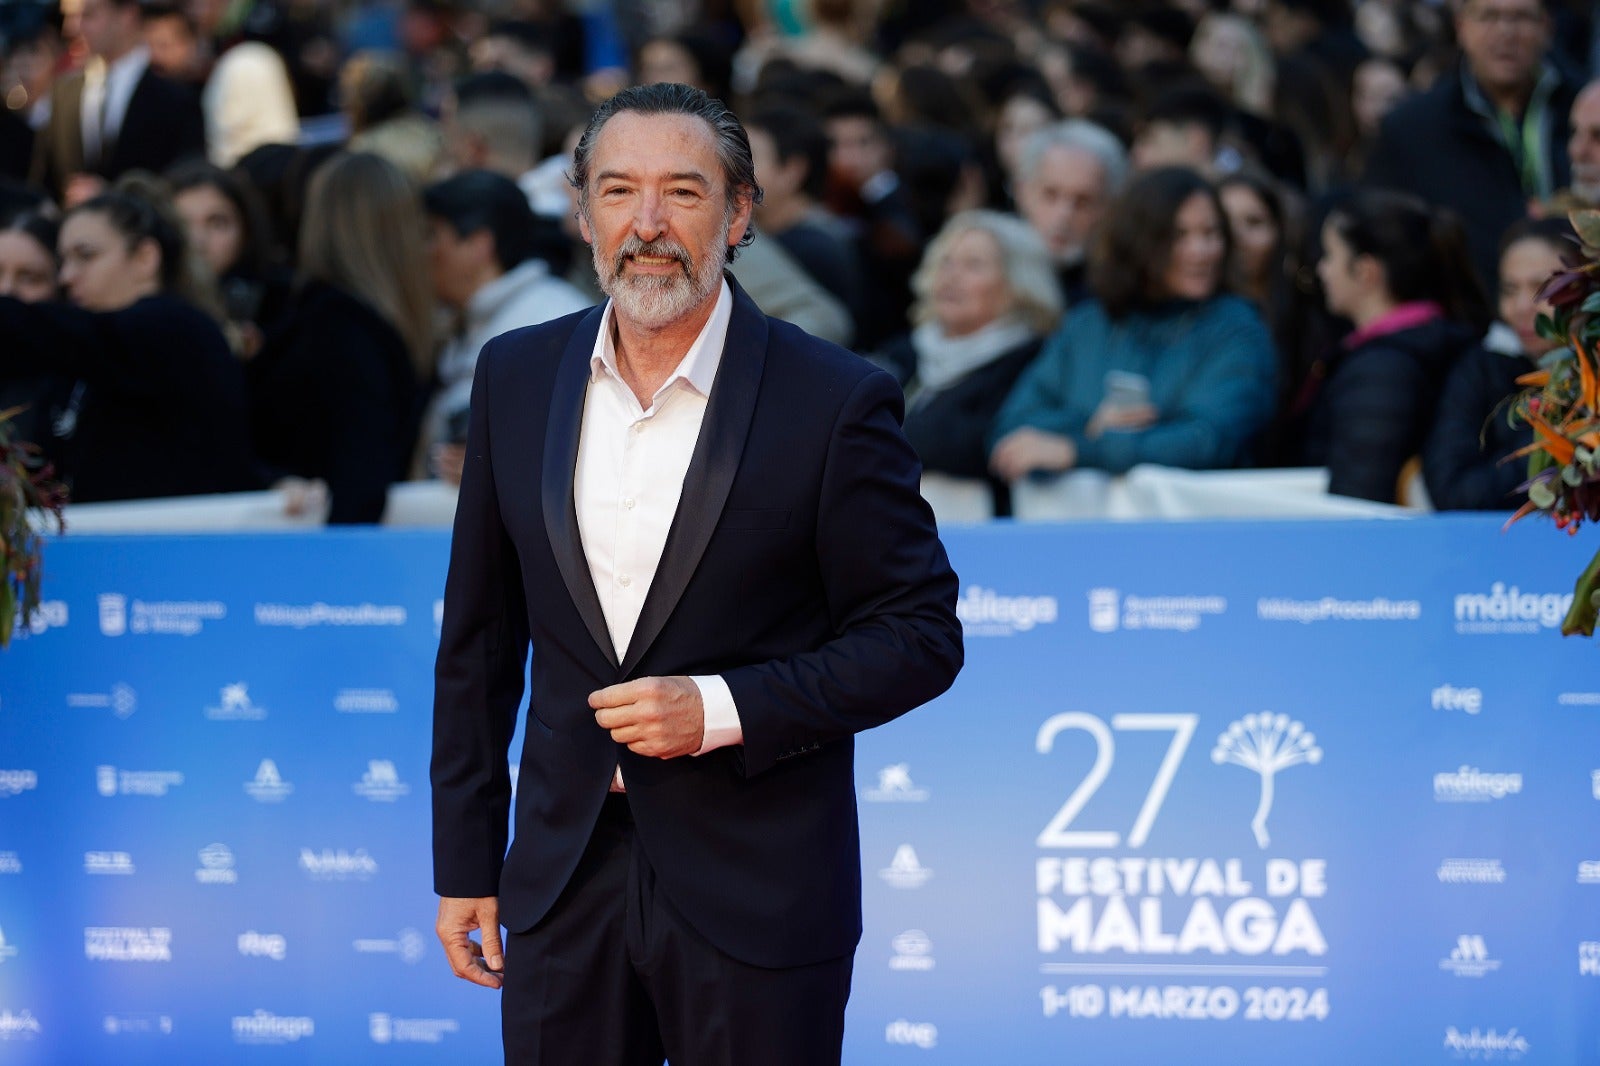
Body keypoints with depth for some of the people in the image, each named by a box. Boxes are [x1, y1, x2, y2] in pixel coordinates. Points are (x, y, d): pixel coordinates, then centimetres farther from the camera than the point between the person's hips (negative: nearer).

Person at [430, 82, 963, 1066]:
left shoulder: (837, 402, -9)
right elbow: (480, 637, 10)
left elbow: (920, 636, -6)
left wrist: (724, 709, -17)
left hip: (757, 892, -3)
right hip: (565, 873, 4)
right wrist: (465, 863, 9)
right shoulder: (517, 377, 5)